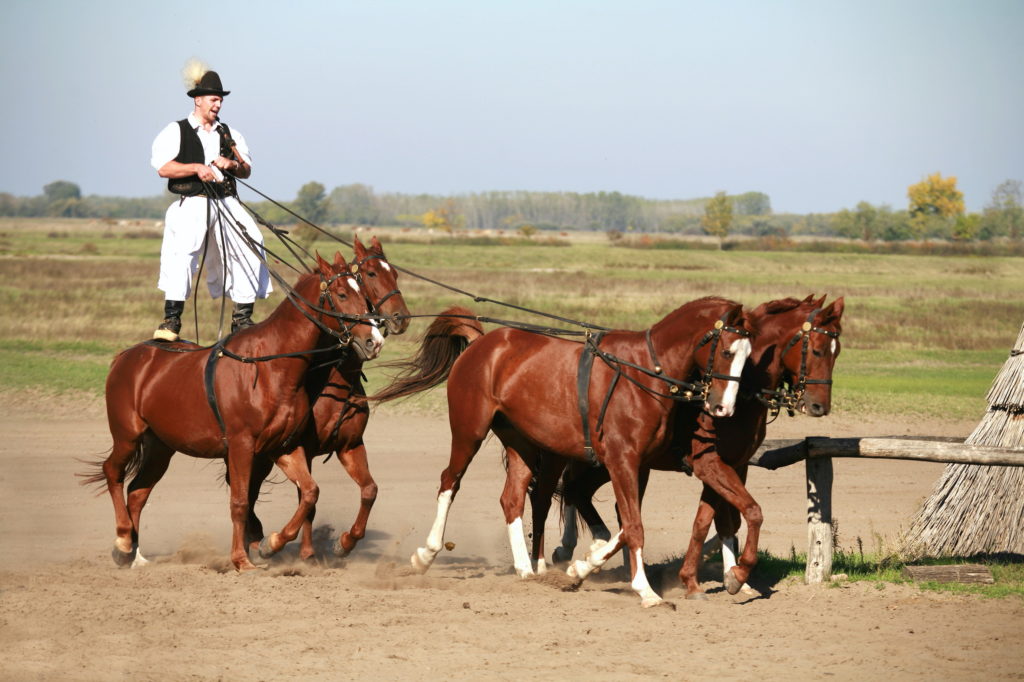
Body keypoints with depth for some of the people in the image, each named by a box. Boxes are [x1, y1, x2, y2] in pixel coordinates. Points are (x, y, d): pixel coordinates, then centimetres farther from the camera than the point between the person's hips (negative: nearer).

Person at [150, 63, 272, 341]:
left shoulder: (229, 134, 20)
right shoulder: (176, 132, 6)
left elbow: (247, 170, 17)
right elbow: (163, 167, -7)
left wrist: (234, 164, -7)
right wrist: (196, 168, -19)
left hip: (227, 204, 5)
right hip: (192, 204, -5)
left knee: (250, 250, -7)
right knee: (182, 249, -26)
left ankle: (242, 318, 3)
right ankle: (172, 318, -25)